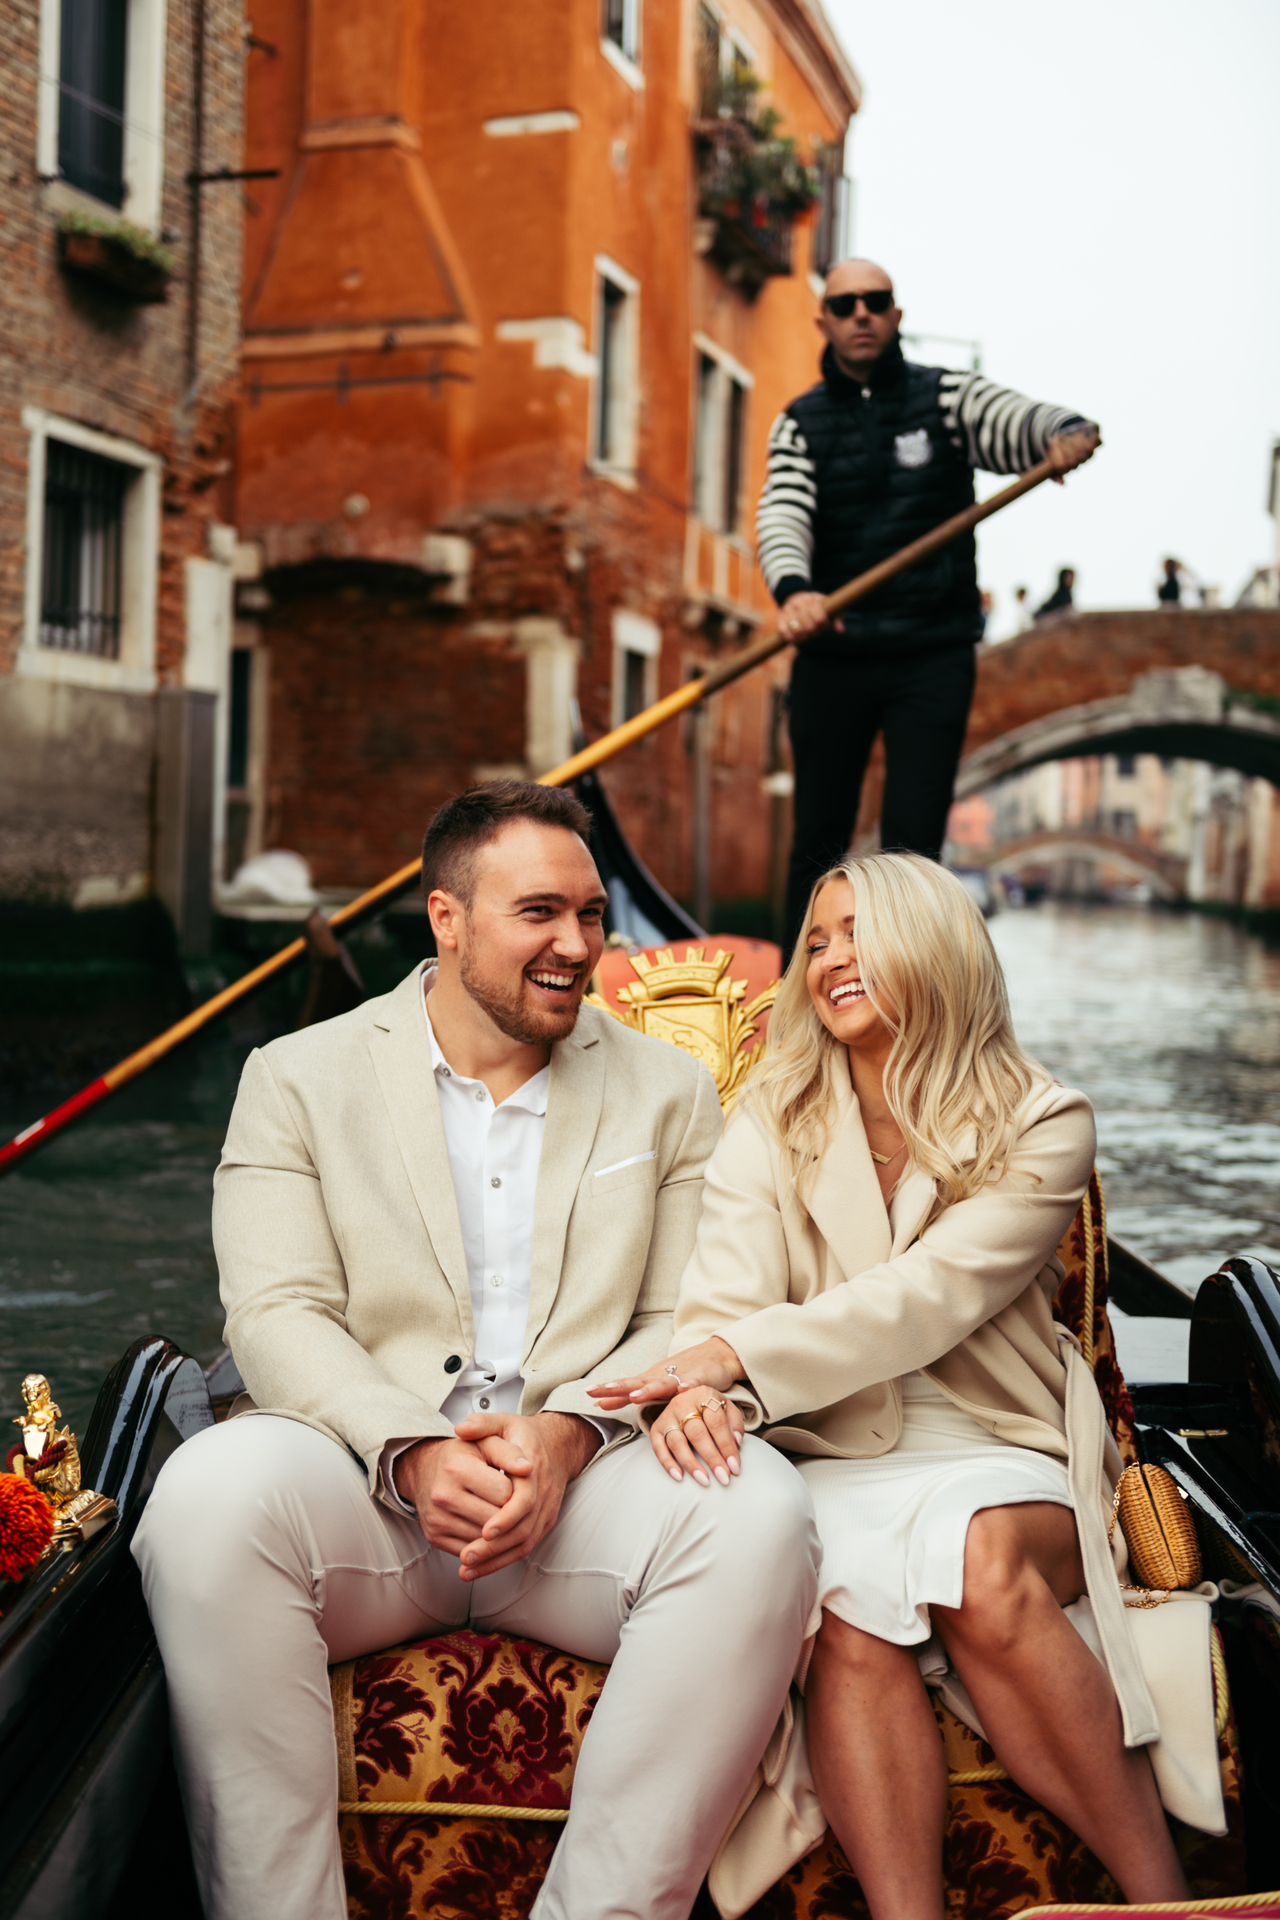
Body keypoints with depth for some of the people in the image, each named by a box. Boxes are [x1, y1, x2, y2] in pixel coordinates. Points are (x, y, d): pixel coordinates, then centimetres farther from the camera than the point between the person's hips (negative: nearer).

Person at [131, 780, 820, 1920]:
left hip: (587, 1476, 1)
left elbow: (686, 1323, 8)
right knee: (212, 1493, -33)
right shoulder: (300, 1078, 11)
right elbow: (278, 1315, 1)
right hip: (364, 1471, 0)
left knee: (757, 1512, -30)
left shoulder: (670, 1091, 16)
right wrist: (415, 1452, -18)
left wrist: (569, 1431, -14)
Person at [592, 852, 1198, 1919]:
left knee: (979, 1560, -34)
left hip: (1000, 1452, -1)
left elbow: (931, 1295, -13)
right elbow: (722, 1304, -4)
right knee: (850, 1600, -32)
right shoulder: (770, 1129, 9)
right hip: (836, 1460, 1)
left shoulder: (1044, 1126, 2)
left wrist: (738, 1354, -26)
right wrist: (705, 1387, -29)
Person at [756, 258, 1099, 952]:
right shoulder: (800, 422, 7)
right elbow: (781, 515, -9)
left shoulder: (945, 398, 4)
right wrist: (793, 589, -31)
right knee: (818, 840, 9)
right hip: (831, 655, 1)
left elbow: (1013, 419, -15)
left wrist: (1064, 430, -40)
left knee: (913, 843, -6)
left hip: (932, 658, -1)